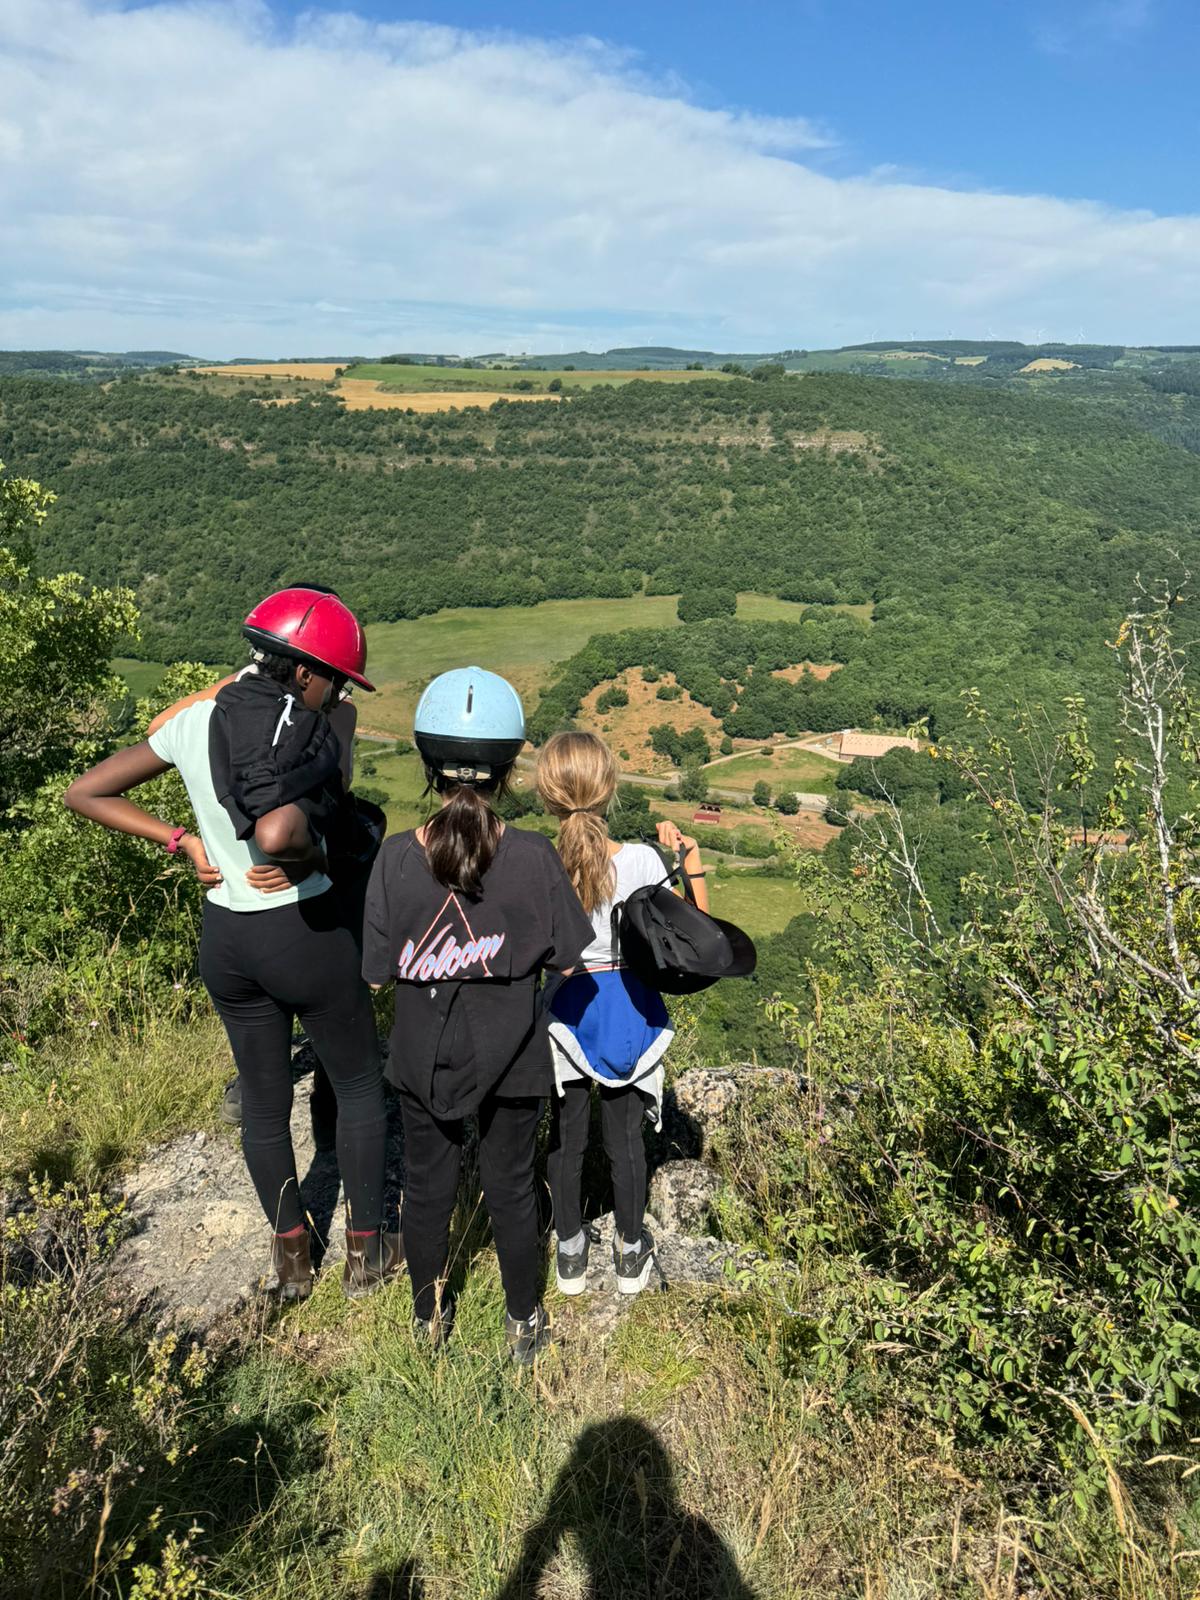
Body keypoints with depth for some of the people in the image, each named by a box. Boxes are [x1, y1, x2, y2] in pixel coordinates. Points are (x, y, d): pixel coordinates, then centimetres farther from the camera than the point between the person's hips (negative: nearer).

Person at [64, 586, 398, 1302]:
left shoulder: (194, 720, -2)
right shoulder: (303, 734, -20)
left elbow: (85, 793, 2)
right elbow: (276, 834, -38)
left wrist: (183, 840, 1)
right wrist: (310, 859, -16)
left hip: (224, 936, 6)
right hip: (305, 932, -5)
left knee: (263, 1100, 20)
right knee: (360, 1084, 17)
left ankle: (292, 1255, 39)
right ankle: (366, 1251, 29)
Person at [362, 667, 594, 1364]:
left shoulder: (397, 857, -18)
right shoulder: (535, 857, -21)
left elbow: (378, 972, -10)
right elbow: (570, 962, -12)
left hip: (424, 1060, 1)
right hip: (512, 1063, -1)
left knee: (427, 1188, 22)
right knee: (512, 1188, 19)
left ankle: (430, 1319, 44)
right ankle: (525, 1324, 40)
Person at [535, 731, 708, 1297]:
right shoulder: (643, 861, -20)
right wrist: (692, 857, -4)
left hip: (565, 1012, 0)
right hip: (629, 1012, 0)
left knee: (565, 1137, 20)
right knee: (625, 1137, 18)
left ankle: (570, 1251, 38)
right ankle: (630, 1251, 37)